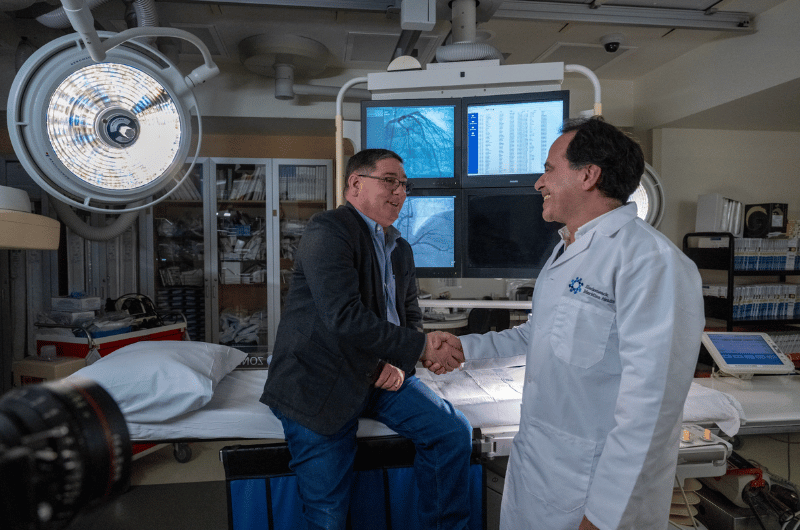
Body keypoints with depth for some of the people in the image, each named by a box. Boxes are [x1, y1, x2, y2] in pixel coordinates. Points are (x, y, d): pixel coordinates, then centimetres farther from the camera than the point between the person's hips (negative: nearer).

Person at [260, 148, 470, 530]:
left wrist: (401, 362, -4)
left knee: (454, 432, -3)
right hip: (318, 384, -7)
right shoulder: (327, 231, -15)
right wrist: (421, 347, -22)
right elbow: (345, 317, -27)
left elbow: (411, 316, 17)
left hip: (379, 374, 7)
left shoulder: (400, 248, 13)